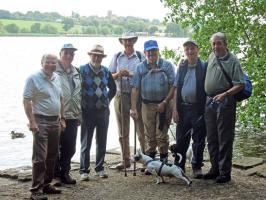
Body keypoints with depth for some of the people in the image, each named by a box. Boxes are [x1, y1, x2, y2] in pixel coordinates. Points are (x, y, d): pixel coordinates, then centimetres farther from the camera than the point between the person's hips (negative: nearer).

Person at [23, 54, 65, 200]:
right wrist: (32, 122, -20)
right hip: (41, 121, -7)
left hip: (55, 121, 7)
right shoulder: (34, 78, -9)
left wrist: (62, 119, 15)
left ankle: (46, 184, 24)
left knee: (52, 155, 13)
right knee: (40, 157, -8)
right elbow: (26, 101, -13)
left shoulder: (56, 78, 12)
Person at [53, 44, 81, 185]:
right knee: (55, 148, 2)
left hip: (72, 116, 6)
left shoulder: (76, 72, 15)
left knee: (69, 148, 12)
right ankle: (56, 175, 13)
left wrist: (79, 114, 17)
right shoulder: (54, 71, -8)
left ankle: (65, 173, 24)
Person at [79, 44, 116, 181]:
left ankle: (100, 168, 22)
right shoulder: (82, 70, -6)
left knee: (102, 142, 10)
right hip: (87, 112, -4)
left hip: (103, 111, 4)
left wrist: (107, 100, 10)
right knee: (86, 143, 2)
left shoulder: (106, 71, 8)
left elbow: (113, 88, 21)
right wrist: (81, 103, -6)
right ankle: (84, 171, 10)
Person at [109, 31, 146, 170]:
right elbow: (110, 77, 7)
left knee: (141, 128, -3)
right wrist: (118, 74, -13)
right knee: (123, 131, 8)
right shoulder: (117, 57, 10)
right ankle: (125, 160, 17)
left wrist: (129, 74, -16)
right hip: (121, 95, 3)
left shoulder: (140, 57, 2)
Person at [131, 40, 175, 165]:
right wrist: (133, 108, -6)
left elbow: (173, 86, -3)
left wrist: (164, 103, -11)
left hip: (164, 104, -2)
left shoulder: (167, 66, 0)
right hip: (147, 105, 2)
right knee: (149, 136, 8)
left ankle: (164, 159, 9)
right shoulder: (140, 68, 5)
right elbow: (135, 89, 1)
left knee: (161, 135, -3)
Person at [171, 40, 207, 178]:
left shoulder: (204, 66, -1)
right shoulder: (182, 67, 11)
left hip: (198, 108, -3)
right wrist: (175, 109, 2)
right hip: (183, 108, 3)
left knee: (199, 139, 6)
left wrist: (207, 108, -11)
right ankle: (179, 166, 17)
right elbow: (176, 88, 9)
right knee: (181, 139, 7)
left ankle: (197, 167, 18)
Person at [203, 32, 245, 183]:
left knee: (225, 138, -2)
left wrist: (224, 94, -26)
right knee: (212, 138, 13)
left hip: (225, 102, -7)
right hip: (210, 101, 7)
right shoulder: (211, 57, 10)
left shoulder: (233, 61, -10)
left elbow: (240, 85, -15)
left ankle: (225, 172, 5)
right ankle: (215, 168, 24)